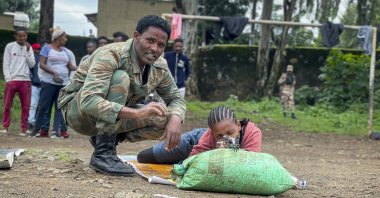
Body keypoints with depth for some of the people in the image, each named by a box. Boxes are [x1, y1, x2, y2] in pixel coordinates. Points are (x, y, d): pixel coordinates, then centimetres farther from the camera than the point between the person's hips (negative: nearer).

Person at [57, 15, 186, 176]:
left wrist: (175, 120, -20)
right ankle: (103, 152, -28)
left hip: (115, 118, 7)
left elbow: (176, 98, 6)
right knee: (120, 78, -31)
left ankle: (101, 138, 3)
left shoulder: (160, 68, -7)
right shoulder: (110, 55, -28)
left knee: (163, 120, -14)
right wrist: (136, 113, -50)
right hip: (78, 110, -7)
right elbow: (88, 101, -40)